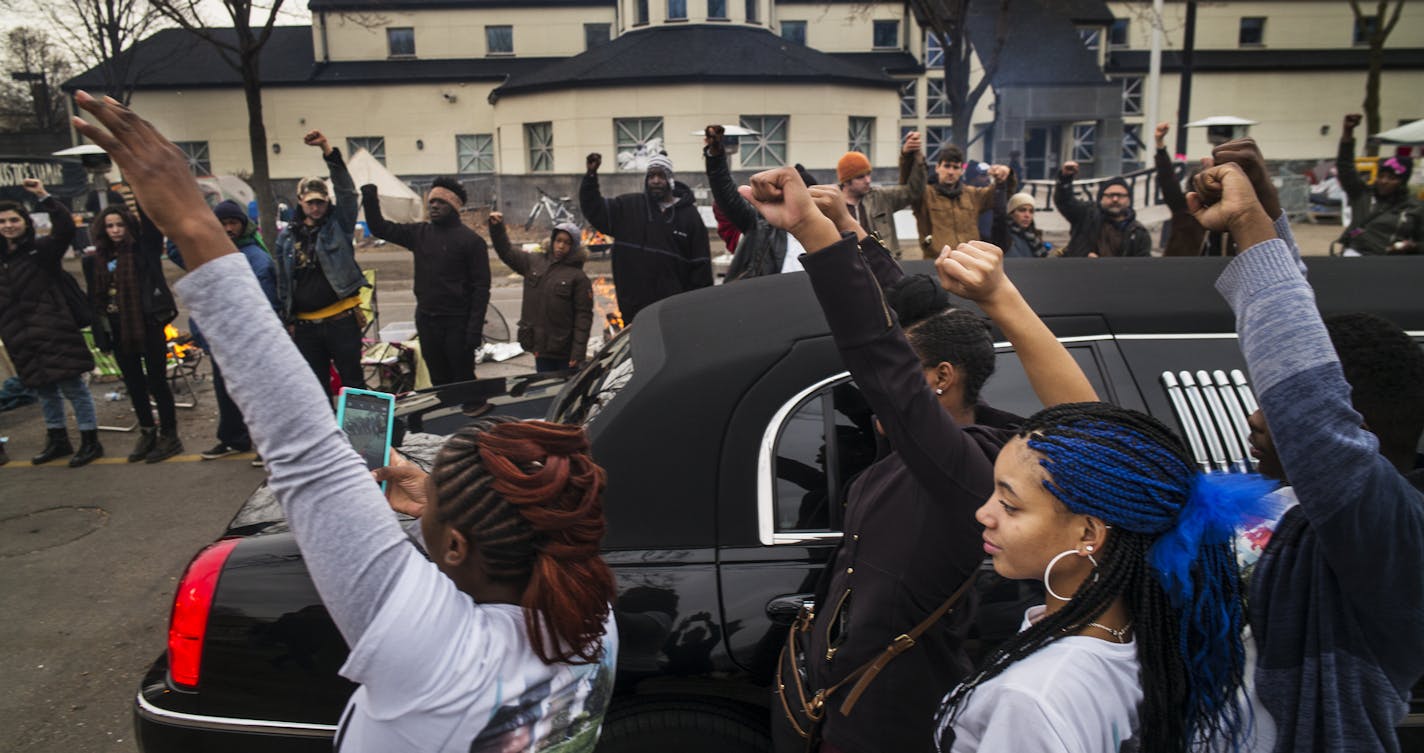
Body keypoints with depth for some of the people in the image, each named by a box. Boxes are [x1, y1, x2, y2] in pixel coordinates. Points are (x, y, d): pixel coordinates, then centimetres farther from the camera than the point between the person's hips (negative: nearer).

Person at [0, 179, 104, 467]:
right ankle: (57, 440, 30)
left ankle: (90, 442, 5)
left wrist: (44, 197, -29)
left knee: (72, 385, -3)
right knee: (44, 388, 17)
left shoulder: (42, 249, -5)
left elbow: (65, 227, -23)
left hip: (53, 331, -7)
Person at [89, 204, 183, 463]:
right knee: (134, 383, 14)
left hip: (148, 325, -5)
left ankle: (169, 435, 11)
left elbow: (152, 220, -17)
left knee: (156, 381, 0)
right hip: (119, 331, 5)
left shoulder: (143, 248, -3)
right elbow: (95, 296, 11)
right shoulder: (99, 259, 9)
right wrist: (101, 331, 6)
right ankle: (147, 433, 26)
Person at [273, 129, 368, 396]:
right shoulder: (287, 237, 10)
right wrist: (288, 319, 10)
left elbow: (346, 190, -13)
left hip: (342, 320, -3)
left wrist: (327, 149, -23)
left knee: (352, 380, 3)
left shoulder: (338, 224, 2)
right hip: (305, 325, 3)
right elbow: (283, 281, 13)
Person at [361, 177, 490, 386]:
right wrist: (370, 200, -3)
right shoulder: (419, 233, 9)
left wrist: (475, 329, -15)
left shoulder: (471, 240, -7)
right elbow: (380, 228, 15)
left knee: (463, 382, 0)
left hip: (457, 322, -5)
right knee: (439, 381, 12)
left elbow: (481, 288, -10)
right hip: (426, 321, 5)